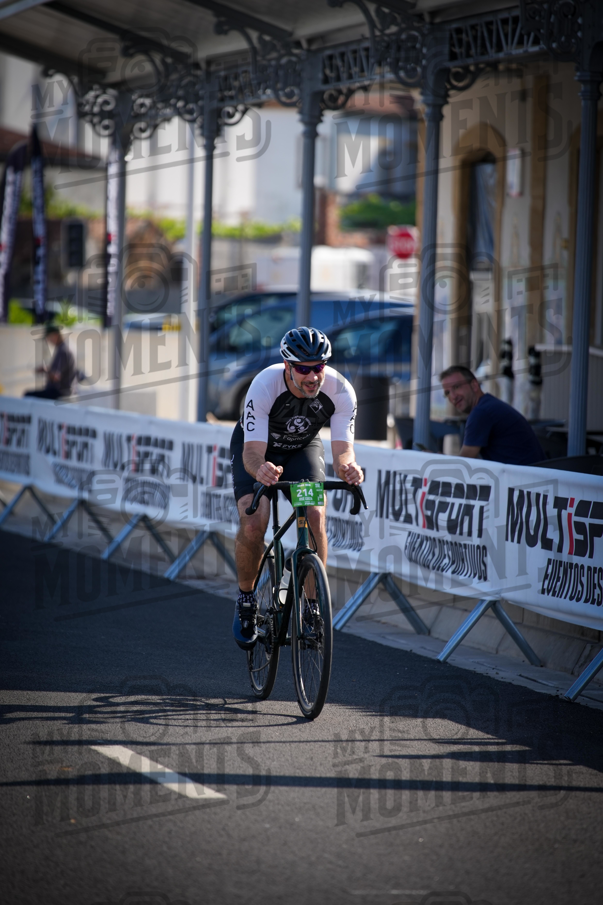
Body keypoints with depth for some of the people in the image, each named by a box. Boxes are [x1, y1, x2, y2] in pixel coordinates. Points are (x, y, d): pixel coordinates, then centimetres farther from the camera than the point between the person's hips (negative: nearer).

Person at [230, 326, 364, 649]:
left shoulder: (340, 391, -30)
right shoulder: (265, 386, -37)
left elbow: (343, 448, -34)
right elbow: (252, 452, -41)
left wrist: (347, 467, -58)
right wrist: (260, 469, -65)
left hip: (303, 447, 2)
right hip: (257, 446, -2)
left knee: (315, 516, -23)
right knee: (253, 524, -23)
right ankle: (245, 601, 2)